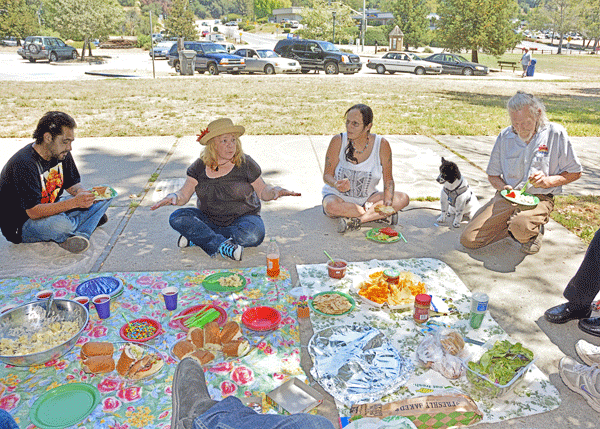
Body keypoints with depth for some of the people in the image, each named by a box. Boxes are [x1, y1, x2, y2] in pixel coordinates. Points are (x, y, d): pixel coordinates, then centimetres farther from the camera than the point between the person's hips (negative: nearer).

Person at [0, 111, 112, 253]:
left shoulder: (61, 154, -4)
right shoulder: (24, 164, -29)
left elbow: (72, 185, 6)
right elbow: (34, 212, -32)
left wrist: (87, 194, -18)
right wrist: (74, 202, -38)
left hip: (51, 209, 8)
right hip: (21, 225, -8)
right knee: (60, 225, -41)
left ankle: (81, 233, -19)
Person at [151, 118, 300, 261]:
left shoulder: (246, 164, -6)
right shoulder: (200, 166, -1)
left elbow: (263, 191, 0)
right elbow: (184, 194, -2)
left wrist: (275, 191, -22)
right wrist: (173, 197, -26)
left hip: (243, 217, -1)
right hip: (208, 219, 2)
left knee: (254, 235, -36)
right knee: (177, 217, -22)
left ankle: (194, 236, -22)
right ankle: (222, 246, -33)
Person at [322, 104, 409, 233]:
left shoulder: (382, 145, -10)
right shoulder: (338, 141, -13)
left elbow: (388, 179, -4)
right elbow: (327, 175, -9)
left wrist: (388, 202, -23)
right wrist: (337, 184, -33)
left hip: (367, 197, 2)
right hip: (337, 195, -2)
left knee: (403, 198, -20)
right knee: (332, 207, -38)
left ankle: (354, 220, -27)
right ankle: (376, 215, -21)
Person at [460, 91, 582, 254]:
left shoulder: (555, 133, -5)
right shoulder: (505, 136, 3)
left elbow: (574, 172, 4)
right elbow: (492, 175, 13)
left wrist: (549, 181, -15)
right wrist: (503, 187, -10)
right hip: (506, 197, 4)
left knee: (521, 226, -39)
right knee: (468, 239, -11)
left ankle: (534, 232, 1)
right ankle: (514, 227, 13)